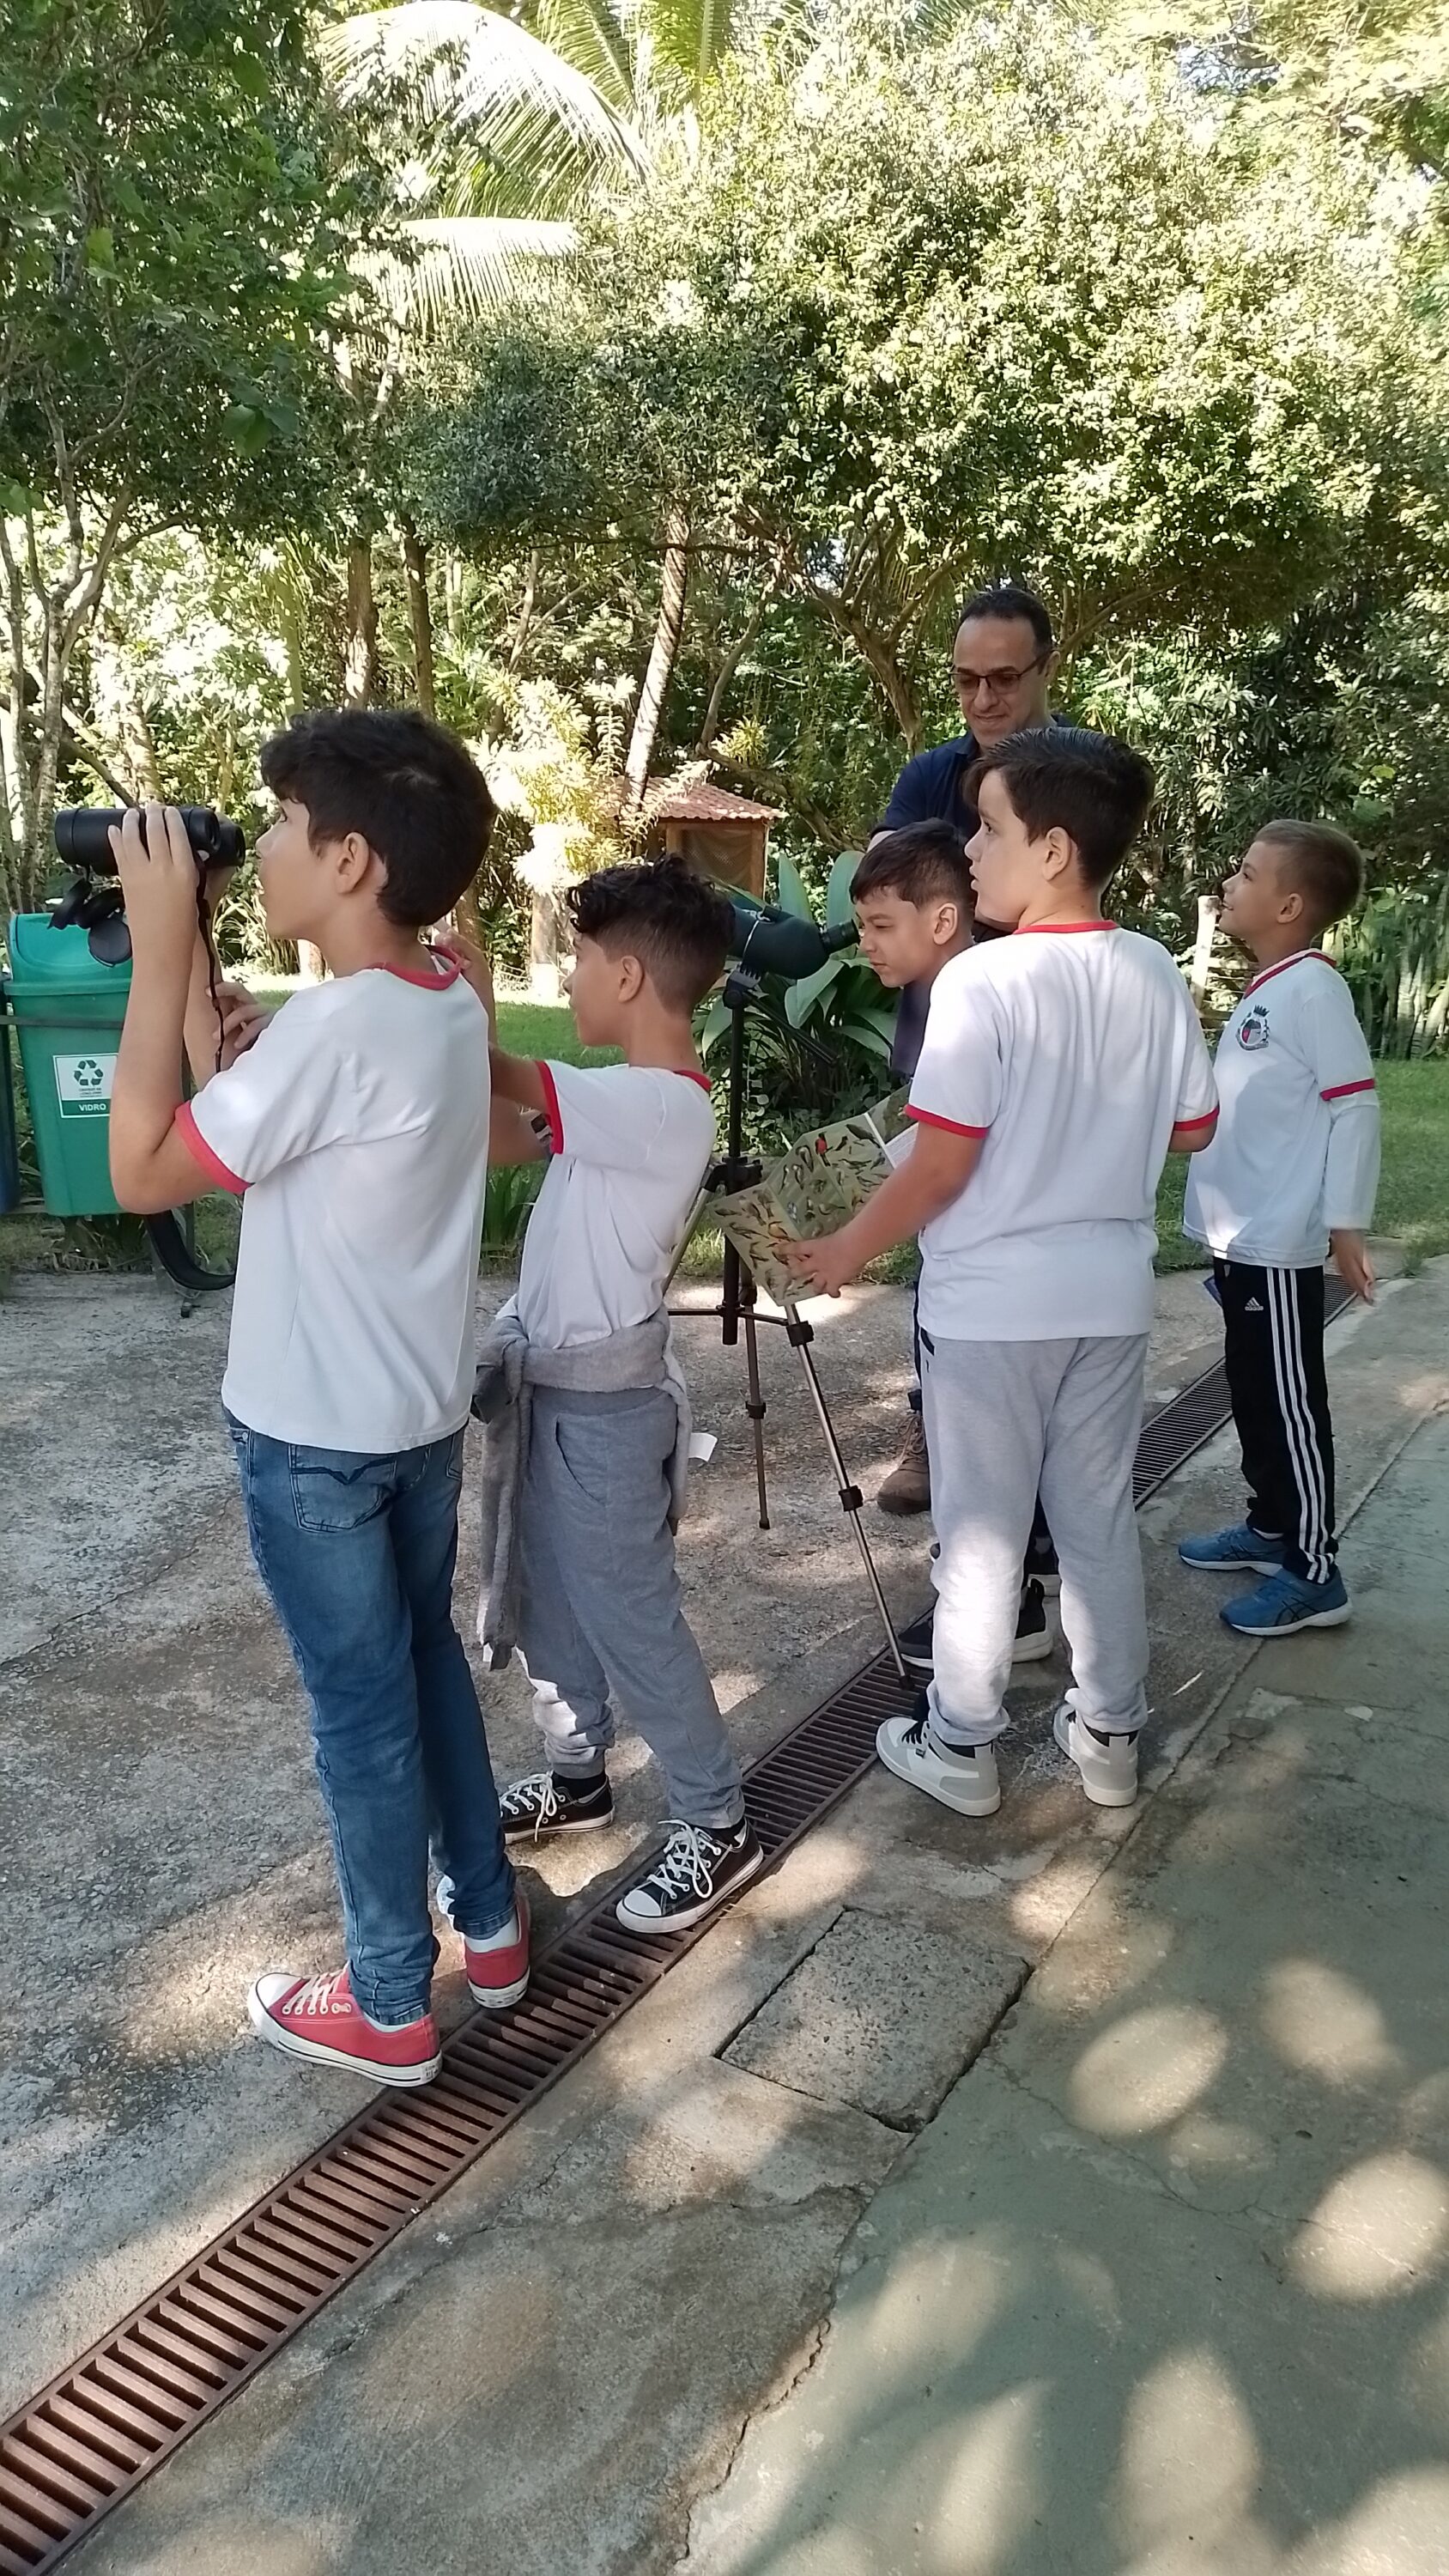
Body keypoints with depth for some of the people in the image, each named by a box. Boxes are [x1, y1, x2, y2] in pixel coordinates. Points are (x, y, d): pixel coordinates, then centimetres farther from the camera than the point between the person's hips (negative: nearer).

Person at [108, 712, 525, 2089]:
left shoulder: (337, 1023, -26)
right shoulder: (448, 1005, 1)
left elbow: (144, 1169, -19)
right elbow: (238, 1114, 9)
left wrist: (160, 943, -18)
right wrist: (195, 950, 1)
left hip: (316, 1436, -8)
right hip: (420, 1413, 8)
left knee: (361, 1713, 7)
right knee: (427, 1665, 23)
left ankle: (388, 2006, 26)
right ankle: (490, 1921, 39)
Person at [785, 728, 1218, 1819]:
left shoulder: (983, 978, -18)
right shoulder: (1157, 975, 0)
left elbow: (943, 1162, -19)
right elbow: (1193, 1128, 9)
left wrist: (847, 1249, -5)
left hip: (992, 1302, -5)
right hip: (1110, 1294, 5)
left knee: (982, 1531, 8)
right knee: (1101, 1519, 17)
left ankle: (961, 1745, 21)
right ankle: (1110, 1733, 29)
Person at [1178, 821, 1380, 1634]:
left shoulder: (1313, 987, -15)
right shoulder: (1267, 990, 12)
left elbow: (1355, 1104, -18)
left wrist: (1347, 1222, -19)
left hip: (1280, 1244, -9)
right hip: (1243, 1235, 9)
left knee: (1290, 1402, -2)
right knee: (1254, 1393, 18)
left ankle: (1315, 1572, 8)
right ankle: (1272, 1528, 32)